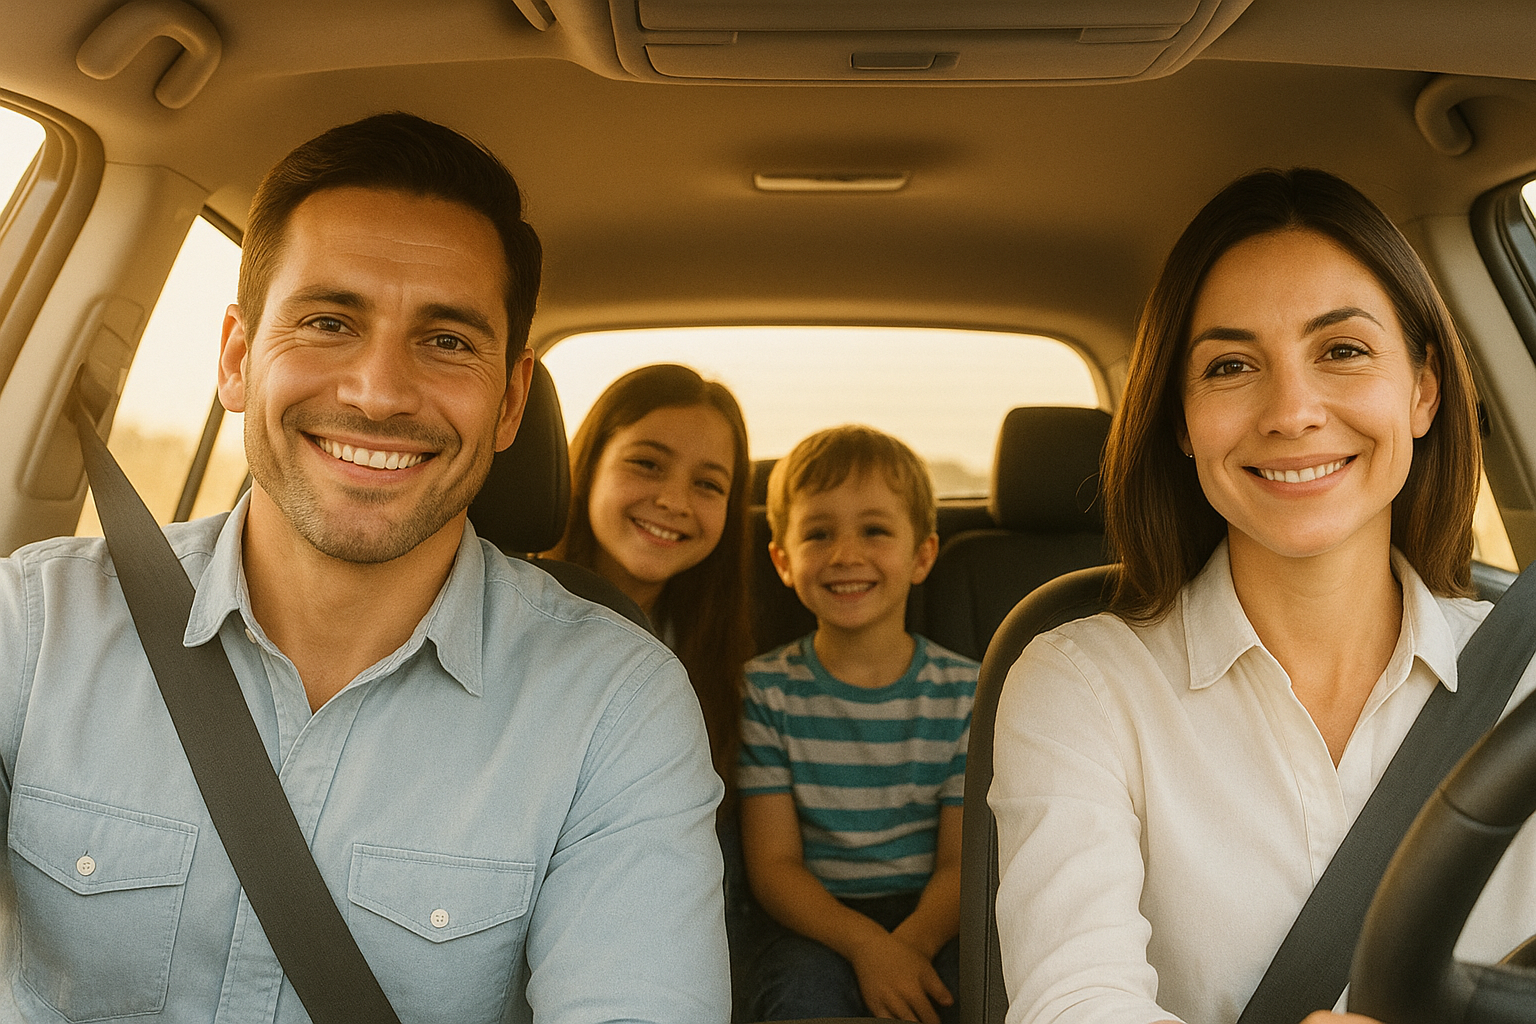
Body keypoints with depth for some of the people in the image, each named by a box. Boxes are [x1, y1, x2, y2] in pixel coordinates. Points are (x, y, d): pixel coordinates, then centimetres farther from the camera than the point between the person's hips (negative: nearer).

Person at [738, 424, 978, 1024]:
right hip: (819, 923, -1)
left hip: (932, 922, 2)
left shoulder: (965, 692, 0)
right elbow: (773, 864, -5)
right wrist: (865, 944, -22)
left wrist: (912, 942, -23)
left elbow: (961, 861, -2)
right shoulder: (768, 689, -2)